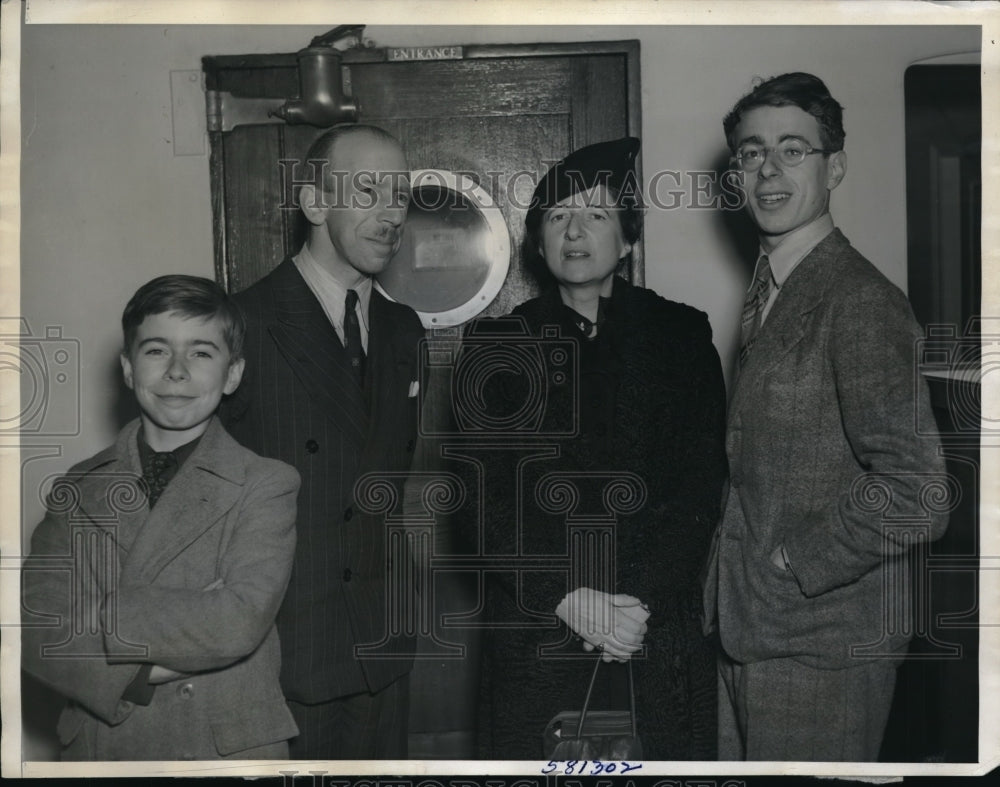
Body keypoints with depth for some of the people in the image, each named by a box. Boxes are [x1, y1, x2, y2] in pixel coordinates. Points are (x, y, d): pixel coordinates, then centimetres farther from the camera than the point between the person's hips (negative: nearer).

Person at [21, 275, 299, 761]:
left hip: (231, 747, -2)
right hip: (100, 748, 2)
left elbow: (240, 622, -20)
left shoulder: (267, 485, -9)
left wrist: (95, 613, -15)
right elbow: (37, 633, -7)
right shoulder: (77, 489, 1)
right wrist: (147, 670, -20)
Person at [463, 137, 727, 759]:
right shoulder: (499, 342, 5)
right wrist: (565, 599, -13)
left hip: (660, 634, 0)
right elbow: (486, 501, -1)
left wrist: (641, 600, -13)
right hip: (534, 637, 0)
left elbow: (701, 487, -1)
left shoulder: (681, 334, 5)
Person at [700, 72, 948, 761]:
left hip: (822, 650, -8)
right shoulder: (767, 294, 11)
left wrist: (793, 564, -15)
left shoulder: (862, 301, -17)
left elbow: (917, 494, -24)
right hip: (746, 636, 8)